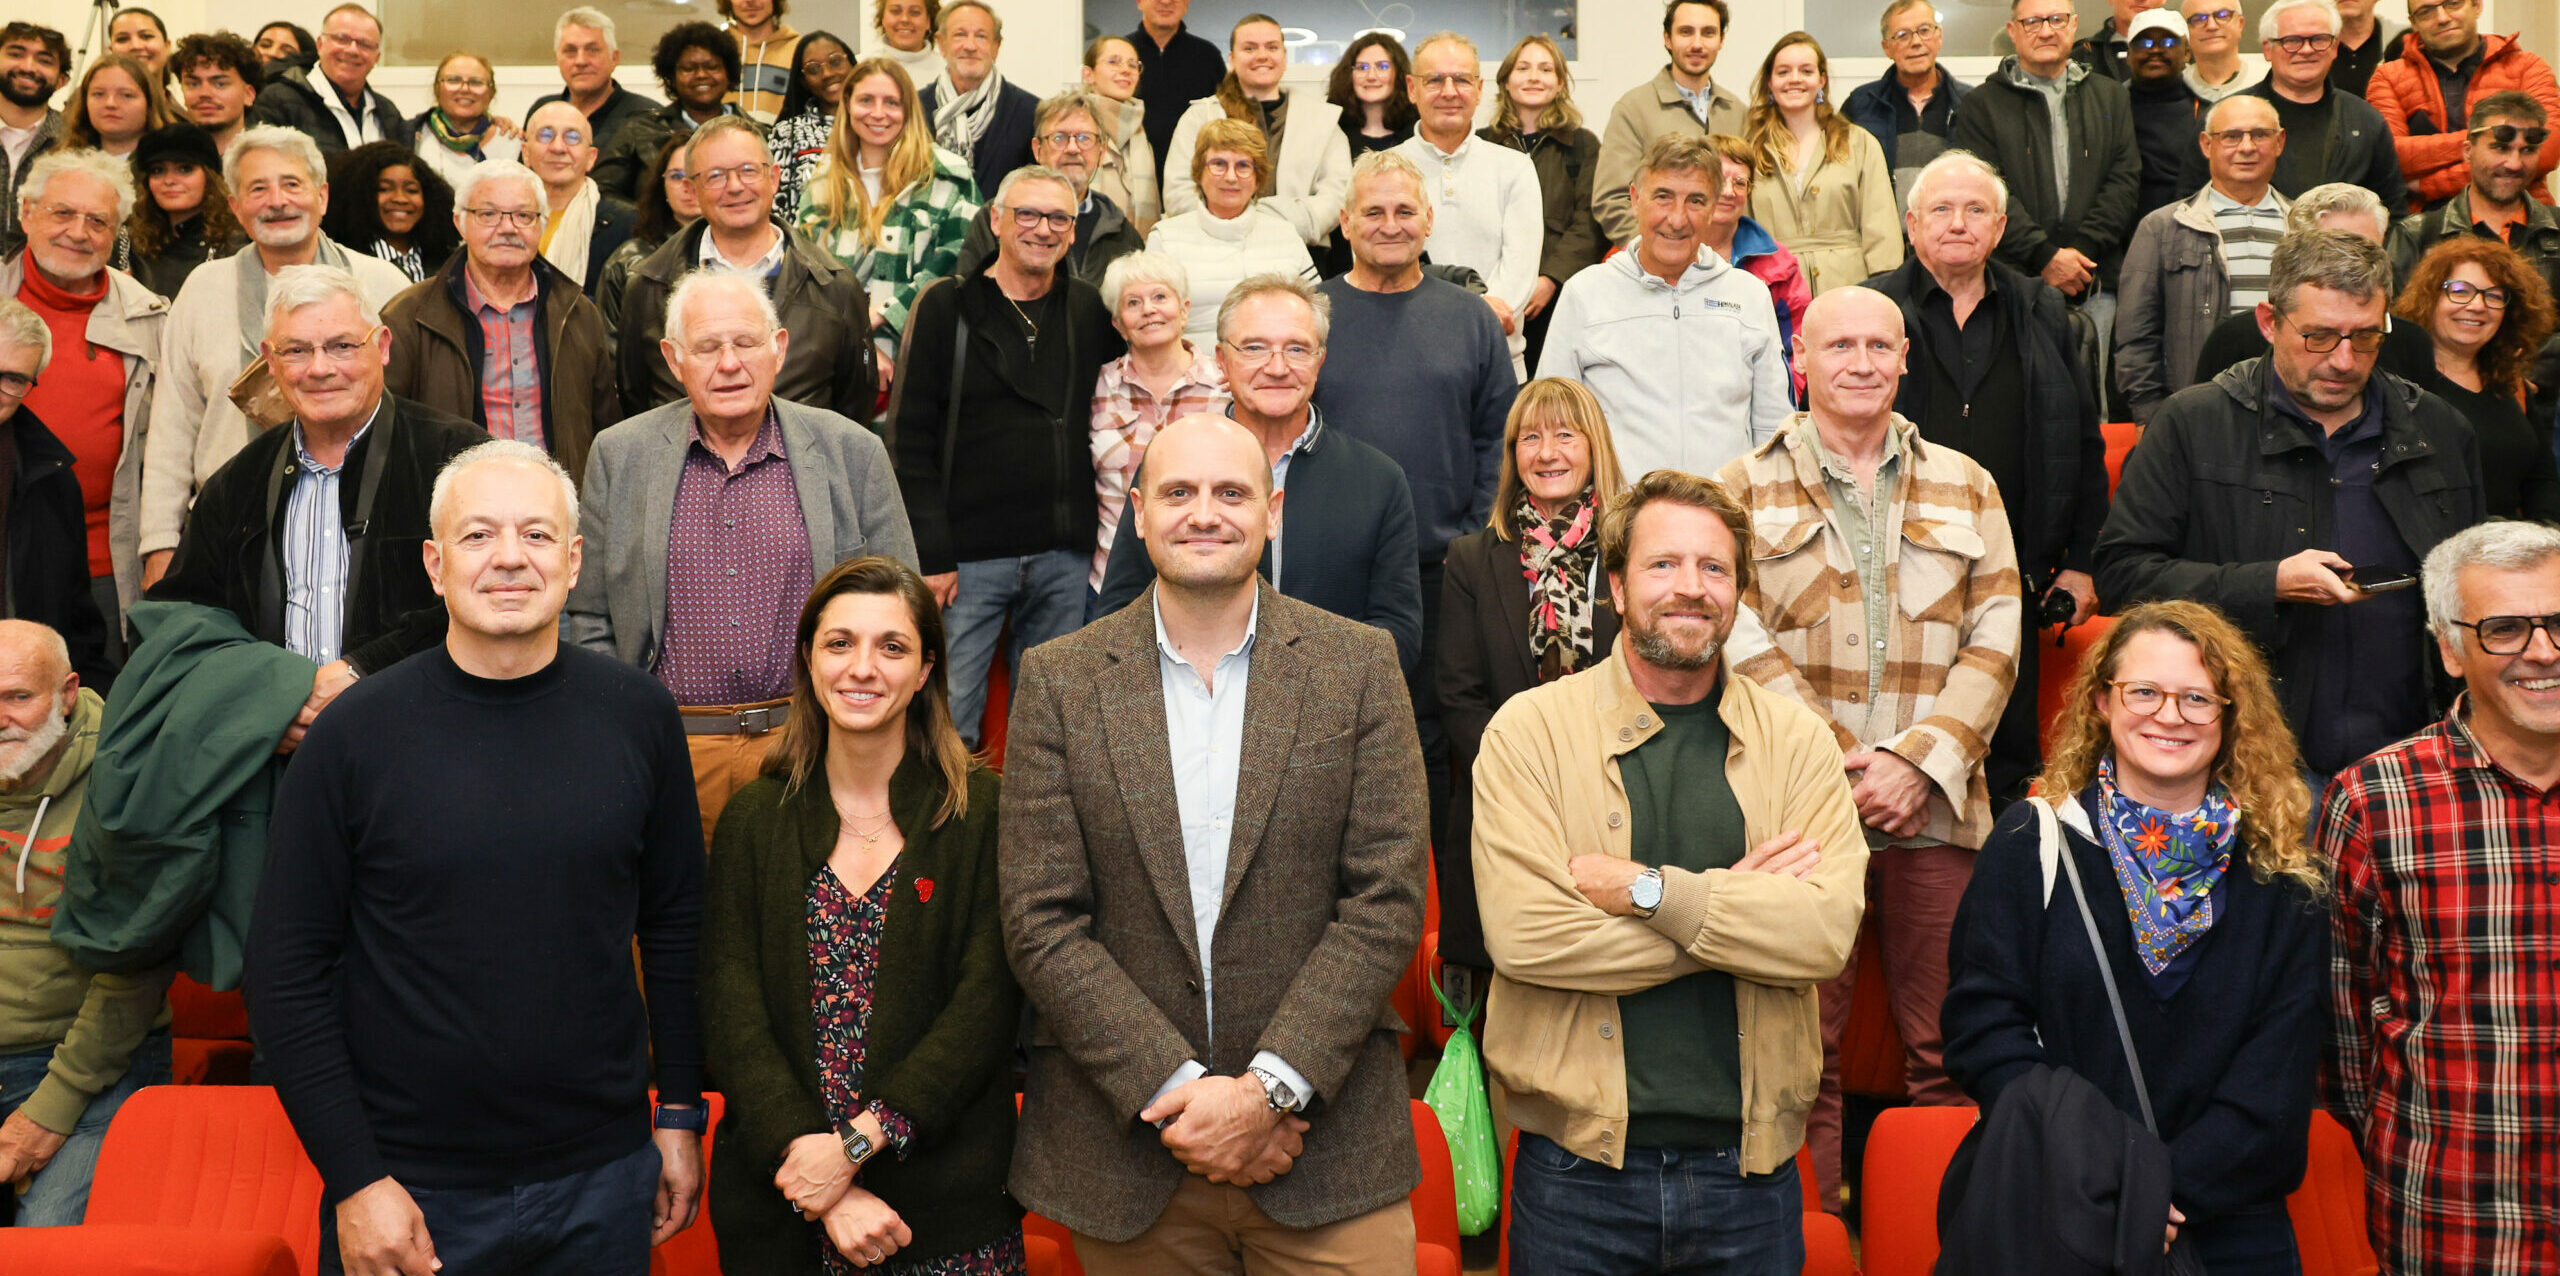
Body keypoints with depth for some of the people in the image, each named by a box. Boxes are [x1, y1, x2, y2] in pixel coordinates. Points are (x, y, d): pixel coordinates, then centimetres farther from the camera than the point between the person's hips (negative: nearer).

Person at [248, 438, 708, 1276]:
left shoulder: (638, 717, -2)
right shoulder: (354, 734, -8)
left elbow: (675, 926, 6)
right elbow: (287, 971, -6)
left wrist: (679, 1116, 5)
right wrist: (354, 1180, -9)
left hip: (603, 1178, 2)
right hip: (410, 1190, -2)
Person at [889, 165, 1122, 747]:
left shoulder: (1090, 310, 10)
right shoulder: (946, 306, 0)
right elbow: (911, 439, -3)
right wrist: (930, 555, -10)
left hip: (1064, 558, 3)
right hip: (968, 558, -3)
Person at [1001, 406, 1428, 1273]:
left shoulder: (1358, 665, 1)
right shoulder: (1058, 681, 1)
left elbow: (1388, 901, -4)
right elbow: (1042, 925, -4)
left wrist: (1270, 1087, -12)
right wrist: (1178, 1088, -12)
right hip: (1124, 1149, 1)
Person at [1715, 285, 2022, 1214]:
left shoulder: (1966, 486, 14)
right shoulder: (1746, 490, 7)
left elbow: (1995, 639, 5)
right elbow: (1745, 647, -3)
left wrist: (1920, 762, -8)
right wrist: (1847, 766, -10)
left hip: (1936, 812, 2)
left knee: (1946, 1047, 4)